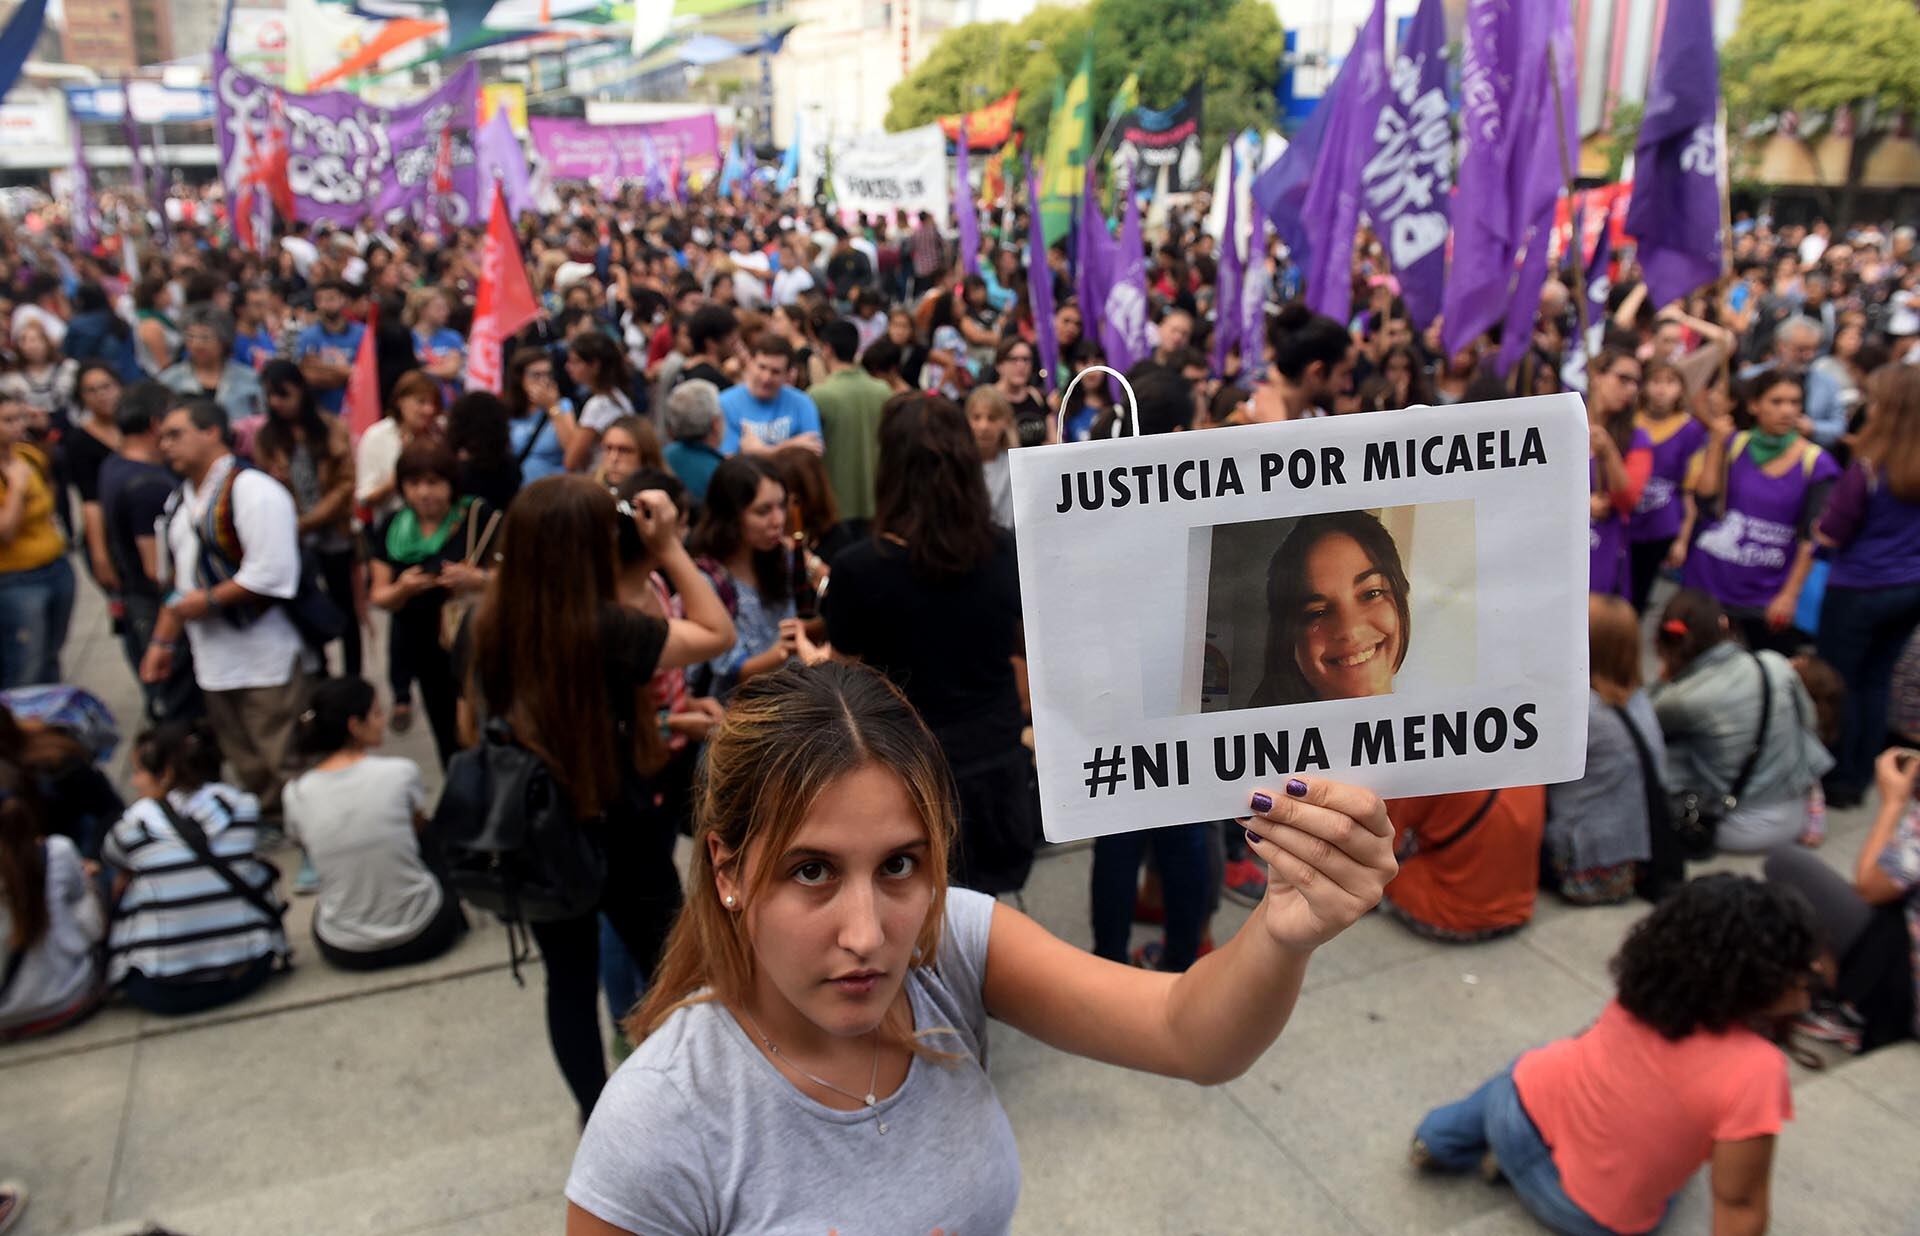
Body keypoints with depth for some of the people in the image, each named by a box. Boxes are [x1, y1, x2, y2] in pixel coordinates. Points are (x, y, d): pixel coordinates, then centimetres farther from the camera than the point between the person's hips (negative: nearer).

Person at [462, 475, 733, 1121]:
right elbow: (718, 633, -14)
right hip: (618, 832, -4)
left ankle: (597, 1113, 33)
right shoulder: (607, 629, -26)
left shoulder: (483, 625, -9)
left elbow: (474, 728, 5)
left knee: (569, 980, 18)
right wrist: (669, 548, -15)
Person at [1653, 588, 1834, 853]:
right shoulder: (1774, 663, -10)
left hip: (1737, 830, -5)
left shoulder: (1684, 698, -22)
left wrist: (1665, 679, -1)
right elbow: (1807, 719, 7)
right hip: (1793, 819, 5)